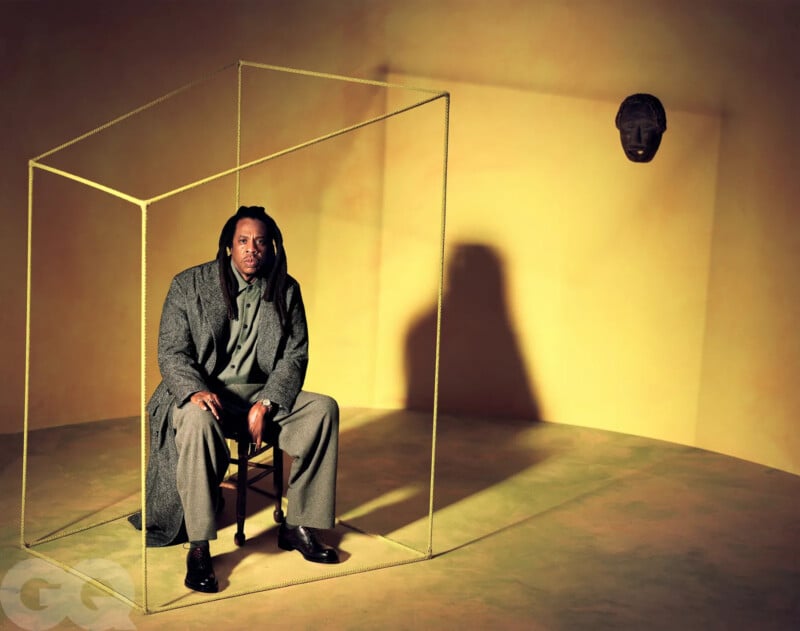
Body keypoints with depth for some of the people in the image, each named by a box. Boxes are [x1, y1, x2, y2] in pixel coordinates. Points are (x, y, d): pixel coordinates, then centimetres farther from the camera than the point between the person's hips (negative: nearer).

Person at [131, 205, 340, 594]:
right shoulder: (189, 284, -4)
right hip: (200, 392, -3)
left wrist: (266, 404, -17)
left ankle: (298, 526, -9)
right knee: (197, 419, -38)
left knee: (323, 409, -20)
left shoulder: (286, 290, 2)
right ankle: (198, 547, -28)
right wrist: (196, 391, -28)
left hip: (262, 392, 3)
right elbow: (171, 352, -6)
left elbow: (295, 356, 0)